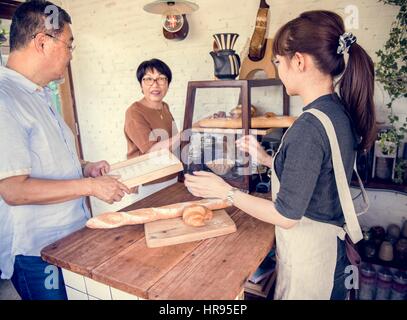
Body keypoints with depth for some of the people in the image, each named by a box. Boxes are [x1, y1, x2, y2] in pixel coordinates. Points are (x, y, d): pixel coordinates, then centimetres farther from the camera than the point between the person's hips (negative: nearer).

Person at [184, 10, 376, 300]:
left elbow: (286, 216, -23)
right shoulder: (341, 111, -2)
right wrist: (267, 159, 11)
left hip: (307, 250, -8)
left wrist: (225, 191, -15)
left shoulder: (309, 127, -29)